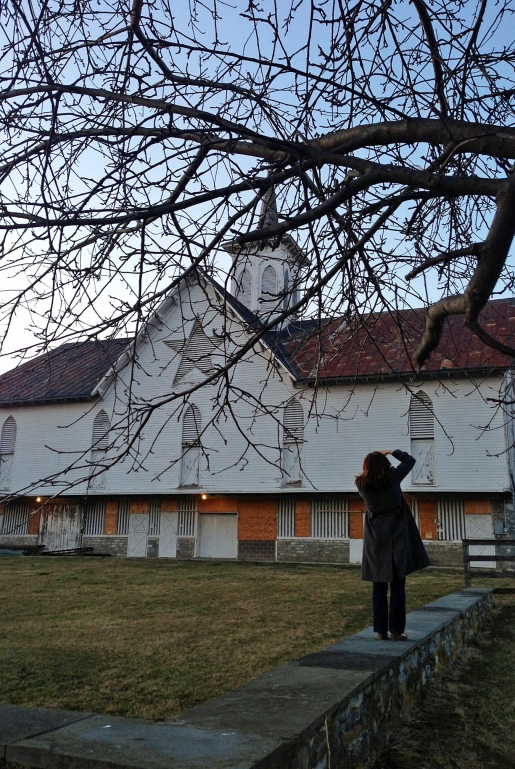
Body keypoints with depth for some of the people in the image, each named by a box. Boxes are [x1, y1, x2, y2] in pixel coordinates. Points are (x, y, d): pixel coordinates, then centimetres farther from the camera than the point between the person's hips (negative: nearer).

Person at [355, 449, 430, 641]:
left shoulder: (362, 485, -5)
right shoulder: (393, 477, -8)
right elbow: (410, 460, 7)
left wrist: (374, 460, 22)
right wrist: (392, 452, 19)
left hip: (375, 539, 2)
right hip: (396, 538, -2)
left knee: (379, 586, 6)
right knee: (397, 585, 3)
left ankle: (381, 630, 8)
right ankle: (396, 630, 3)